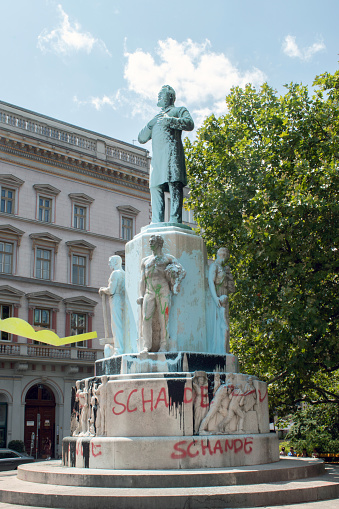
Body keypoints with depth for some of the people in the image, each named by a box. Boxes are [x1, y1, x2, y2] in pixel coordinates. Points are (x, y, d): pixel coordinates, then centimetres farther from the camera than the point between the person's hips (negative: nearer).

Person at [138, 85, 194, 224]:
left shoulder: (179, 110, 19)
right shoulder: (156, 118, 35)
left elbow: (189, 124, -2)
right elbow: (141, 138, 28)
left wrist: (169, 120, -13)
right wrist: (150, 125, 10)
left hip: (172, 154, -6)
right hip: (157, 159, 6)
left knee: (175, 188, -16)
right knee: (155, 188, -5)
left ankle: (175, 222, -22)